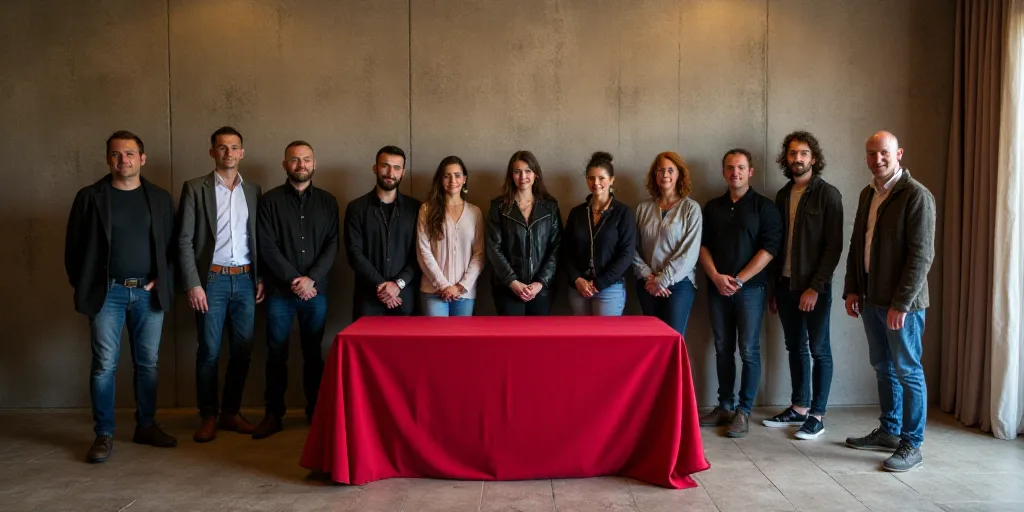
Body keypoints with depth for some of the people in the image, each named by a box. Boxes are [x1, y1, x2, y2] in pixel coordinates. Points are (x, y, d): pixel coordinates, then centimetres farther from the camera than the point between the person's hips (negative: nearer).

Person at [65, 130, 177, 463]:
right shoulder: (90, 197, 2)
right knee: (104, 365, -1)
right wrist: (82, 286, 0)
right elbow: (74, 246, 4)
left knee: (147, 363, 8)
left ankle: (146, 426, 20)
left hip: (149, 292, 2)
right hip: (107, 292, -2)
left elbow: (172, 245, 7)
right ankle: (104, 435, 8)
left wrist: (162, 280, -3)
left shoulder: (160, 198, 7)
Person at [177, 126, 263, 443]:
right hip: (212, 280, -3)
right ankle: (208, 416, 14)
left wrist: (261, 278, 5)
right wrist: (192, 284, -11)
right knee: (209, 351, 1)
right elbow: (184, 240, -4)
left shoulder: (253, 190, 11)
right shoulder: (195, 188, 0)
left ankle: (231, 412, 20)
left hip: (245, 280, 3)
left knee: (243, 351, 6)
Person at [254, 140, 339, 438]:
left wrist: (311, 279, -10)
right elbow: (267, 247, -4)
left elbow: (332, 245, 2)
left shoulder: (327, 201, 8)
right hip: (280, 291, -1)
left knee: (313, 354, 7)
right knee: (276, 354, 3)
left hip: (316, 290, 1)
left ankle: (315, 412, 17)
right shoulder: (270, 200, 3)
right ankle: (273, 414, 13)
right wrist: (294, 280, -11)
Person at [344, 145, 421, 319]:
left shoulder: (414, 208, 7)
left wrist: (398, 284, -11)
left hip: (403, 296, 1)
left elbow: (419, 254, 1)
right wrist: (380, 285, -11)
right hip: (368, 296, 0)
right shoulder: (356, 208, 5)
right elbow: (355, 253, -3)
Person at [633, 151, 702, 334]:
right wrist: (647, 276, -7)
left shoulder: (691, 208, -2)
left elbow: (690, 252, -9)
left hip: (679, 284, -3)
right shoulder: (644, 208, 7)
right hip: (647, 285, 3)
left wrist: (662, 280, -11)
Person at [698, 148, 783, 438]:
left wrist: (739, 280, -13)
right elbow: (703, 245, 8)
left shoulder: (764, 207, 0)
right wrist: (716, 277, -8)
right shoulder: (712, 207, 12)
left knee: (749, 350, -2)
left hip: (750, 288, -3)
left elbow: (769, 248, -8)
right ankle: (724, 406, 17)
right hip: (717, 288, 4)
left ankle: (744, 411, 6)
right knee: (723, 349, 8)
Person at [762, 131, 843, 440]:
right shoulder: (783, 195, 11)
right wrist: (774, 288, 10)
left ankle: (817, 415, 11)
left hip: (815, 287, -6)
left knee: (819, 350, 3)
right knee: (795, 348, 13)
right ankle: (799, 407, 24)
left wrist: (815, 287, -16)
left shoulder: (827, 195, -7)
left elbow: (834, 246, -11)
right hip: (786, 284, 6)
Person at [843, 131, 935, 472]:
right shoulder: (867, 194, 12)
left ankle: (911, 445, 12)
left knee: (908, 372, 1)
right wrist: (852, 289, 8)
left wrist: (901, 303, -19)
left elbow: (922, 255, -16)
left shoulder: (916, 196, -12)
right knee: (884, 368, 16)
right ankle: (889, 431, 29)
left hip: (901, 303, -7)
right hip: (871, 299, 7)